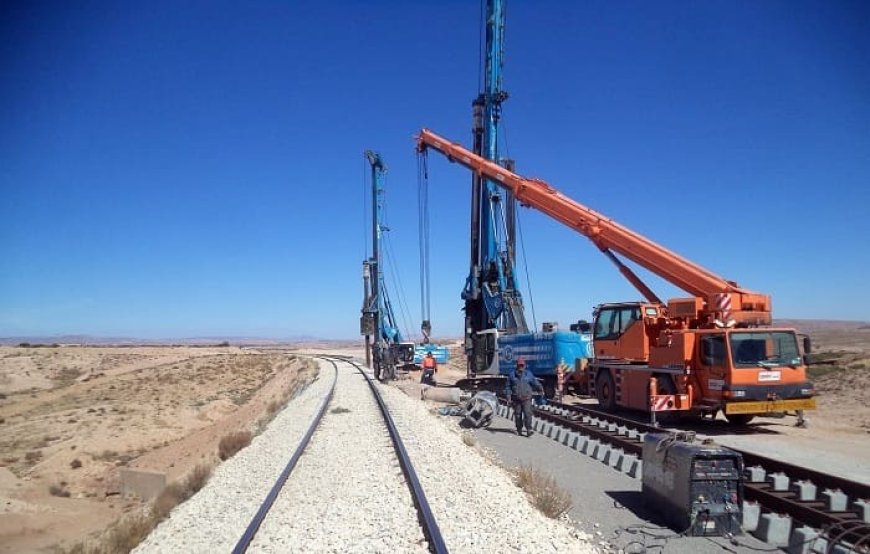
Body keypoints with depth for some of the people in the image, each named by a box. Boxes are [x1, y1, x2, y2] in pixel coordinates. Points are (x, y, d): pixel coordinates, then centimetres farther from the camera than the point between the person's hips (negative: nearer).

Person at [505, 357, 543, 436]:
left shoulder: (529, 374, 9)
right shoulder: (512, 375, 7)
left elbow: (535, 383, 5)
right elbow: (508, 387, 8)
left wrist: (540, 388, -13)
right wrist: (508, 397, -1)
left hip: (526, 398, -1)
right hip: (516, 399, 1)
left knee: (527, 414, -13)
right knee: (518, 415, 5)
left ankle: (529, 430, -13)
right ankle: (519, 430, 17)